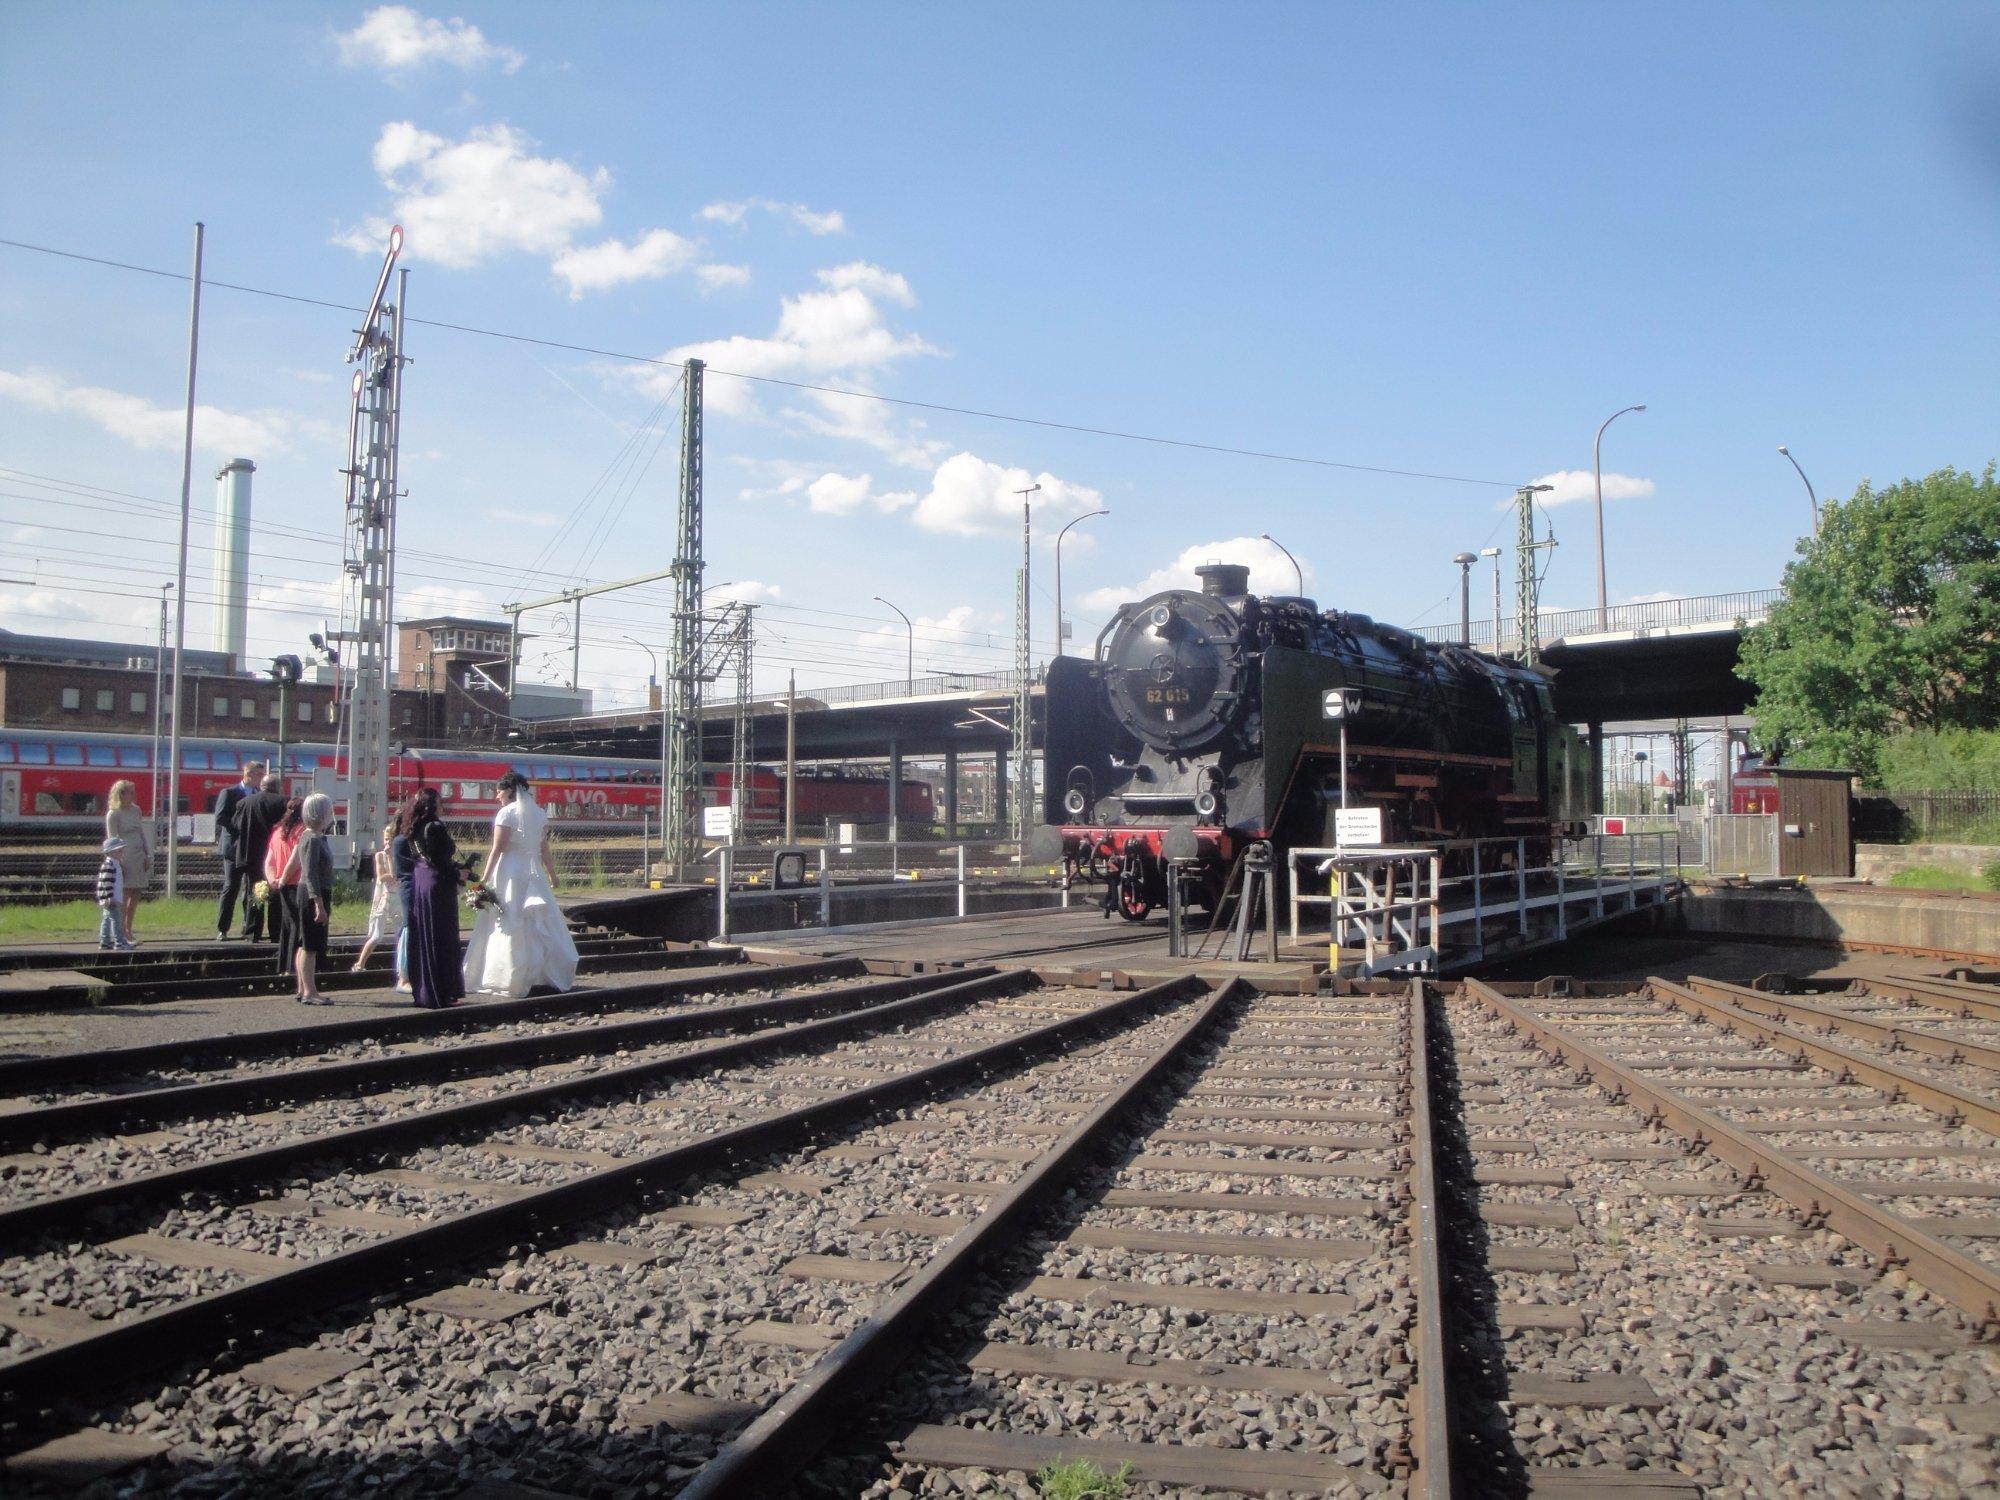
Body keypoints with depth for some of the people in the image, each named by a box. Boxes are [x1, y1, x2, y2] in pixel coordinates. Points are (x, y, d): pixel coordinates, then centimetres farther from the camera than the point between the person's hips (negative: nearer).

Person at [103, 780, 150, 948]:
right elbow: (112, 839, -9)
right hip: (124, 857, -6)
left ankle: (128, 931, 16)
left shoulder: (136, 810, 12)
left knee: (135, 896, 8)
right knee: (124, 896, -5)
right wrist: (118, 862, -15)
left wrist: (148, 856, 11)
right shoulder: (113, 814, -6)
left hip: (139, 857, 6)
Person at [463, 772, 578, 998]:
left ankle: (513, 980, -1)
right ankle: (546, 974, 13)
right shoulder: (539, 814, 10)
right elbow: (544, 849, 13)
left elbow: (497, 849, -11)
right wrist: (551, 874, 22)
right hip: (534, 875, 6)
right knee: (539, 925, 11)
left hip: (510, 873, -6)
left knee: (511, 928, -2)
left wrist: (485, 878, -9)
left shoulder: (507, 813, -8)